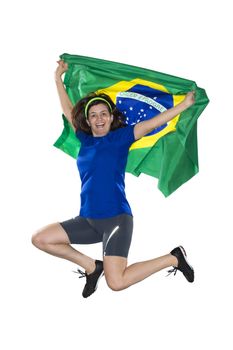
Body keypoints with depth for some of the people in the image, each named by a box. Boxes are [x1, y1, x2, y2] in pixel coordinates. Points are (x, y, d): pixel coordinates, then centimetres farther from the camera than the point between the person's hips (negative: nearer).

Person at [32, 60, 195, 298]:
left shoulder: (120, 136, -1)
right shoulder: (85, 139, 12)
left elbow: (151, 124, -7)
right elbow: (68, 111, 23)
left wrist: (185, 104, -13)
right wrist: (58, 77, 27)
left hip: (116, 218, -6)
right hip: (88, 220, 6)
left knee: (116, 282, -19)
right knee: (39, 239, 2)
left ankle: (173, 258, 3)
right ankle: (91, 266, 12)